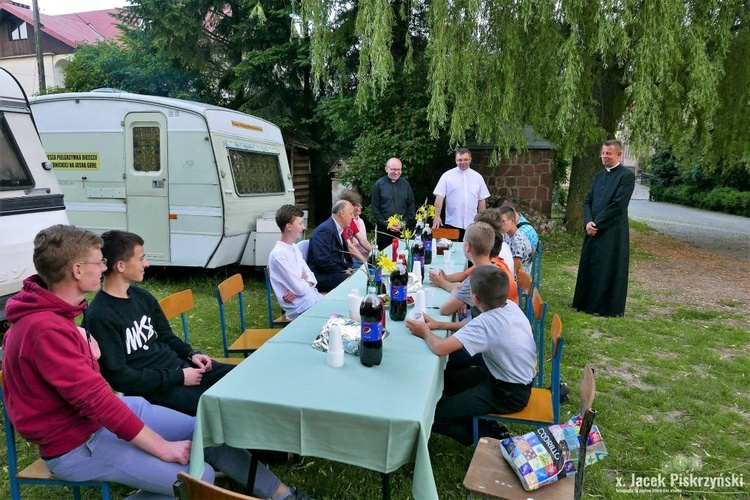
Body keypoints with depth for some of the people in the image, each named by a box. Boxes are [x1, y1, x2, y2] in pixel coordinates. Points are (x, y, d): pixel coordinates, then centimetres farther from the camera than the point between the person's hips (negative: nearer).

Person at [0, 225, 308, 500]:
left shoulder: (53, 311, 4)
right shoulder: (45, 329, -27)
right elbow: (95, 399, -28)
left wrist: (88, 356, -1)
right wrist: (162, 447, -22)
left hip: (103, 413, 9)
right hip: (75, 444, -9)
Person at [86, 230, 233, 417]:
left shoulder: (142, 296, 8)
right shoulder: (99, 317, -17)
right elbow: (119, 377, -18)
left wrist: (191, 354, 0)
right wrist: (178, 377, -16)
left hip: (179, 366, 8)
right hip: (154, 389, -8)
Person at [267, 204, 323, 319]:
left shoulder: (294, 247, 10)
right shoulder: (278, 254, -18)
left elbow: (311, 276, 10)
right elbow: (300, 289, -19)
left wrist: (298, 287, -10)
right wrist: (304, 279, 2)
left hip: (313, 297, 8)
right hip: (302, 307, -8)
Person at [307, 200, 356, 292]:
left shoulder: (338, 229, 15)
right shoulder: (325, 230, -15)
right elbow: (323, 261, -23)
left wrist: (348, 268, 1)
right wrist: (344, 271, -15)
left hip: (336, 272, 9)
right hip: (321, 277, -9)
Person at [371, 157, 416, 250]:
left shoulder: (405, 184, 7)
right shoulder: (379, 184, 0)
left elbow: (411, 205, 7)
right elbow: (375, 208, -2)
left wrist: (404, 222, -5)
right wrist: (386, 224, -8)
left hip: (402, 229, 2)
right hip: (383, 230, -1)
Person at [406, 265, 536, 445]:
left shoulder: (486, 322, -31)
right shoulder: (511, 306, -6)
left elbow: (440, 348, -37)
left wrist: (425, 332, -15)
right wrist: (439, 325, 2)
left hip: (509, 395, -9)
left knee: (433, 416, -10)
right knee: (446, 378, 19)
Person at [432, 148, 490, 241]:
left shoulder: (477, 177, 9)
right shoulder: (447, 176, 1)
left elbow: (482, 200, 12)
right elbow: (439, 197, -4)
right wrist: (437, 216, -15)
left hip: (472, 223, 2)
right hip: (452, 223, -2)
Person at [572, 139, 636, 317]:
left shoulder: (627, 176, -8)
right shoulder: (599, 175, 14)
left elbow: (618, 204, -16)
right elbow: (587, 200, 10)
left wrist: (597, 223, -14)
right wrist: (588, 222, -7)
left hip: (613, 232, -7)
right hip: (594, 230, 7)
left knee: (608, 269, 0)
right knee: (589, 266, 12)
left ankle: (608, 307, 12)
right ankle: (587, 303, 24)